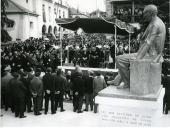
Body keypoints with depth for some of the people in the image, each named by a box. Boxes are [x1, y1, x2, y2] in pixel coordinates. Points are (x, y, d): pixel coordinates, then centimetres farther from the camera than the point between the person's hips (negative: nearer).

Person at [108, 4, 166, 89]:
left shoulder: (154, 25, -19)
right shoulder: (159, 23, 15)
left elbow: (147, 44, -24)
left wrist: (136, 59, -23)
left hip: (149, 57, -11)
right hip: (153, 56, 11)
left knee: (119, 59, -7)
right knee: (125, 59, 26)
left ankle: (128, 82, 5)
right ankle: (117, 81, 25)